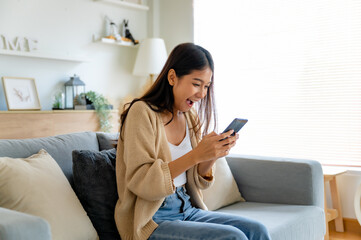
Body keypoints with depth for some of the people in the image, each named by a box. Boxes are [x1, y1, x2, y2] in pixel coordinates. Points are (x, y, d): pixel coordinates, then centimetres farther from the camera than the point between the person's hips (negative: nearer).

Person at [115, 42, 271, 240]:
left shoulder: (191, 117, 9)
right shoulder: (142, 112, -13)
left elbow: (197, 182, 10)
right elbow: (141, 183, -21)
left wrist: (212, 155, -10)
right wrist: (196, 155, -28)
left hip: (187, 210, 7)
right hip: (150, 221, -7)